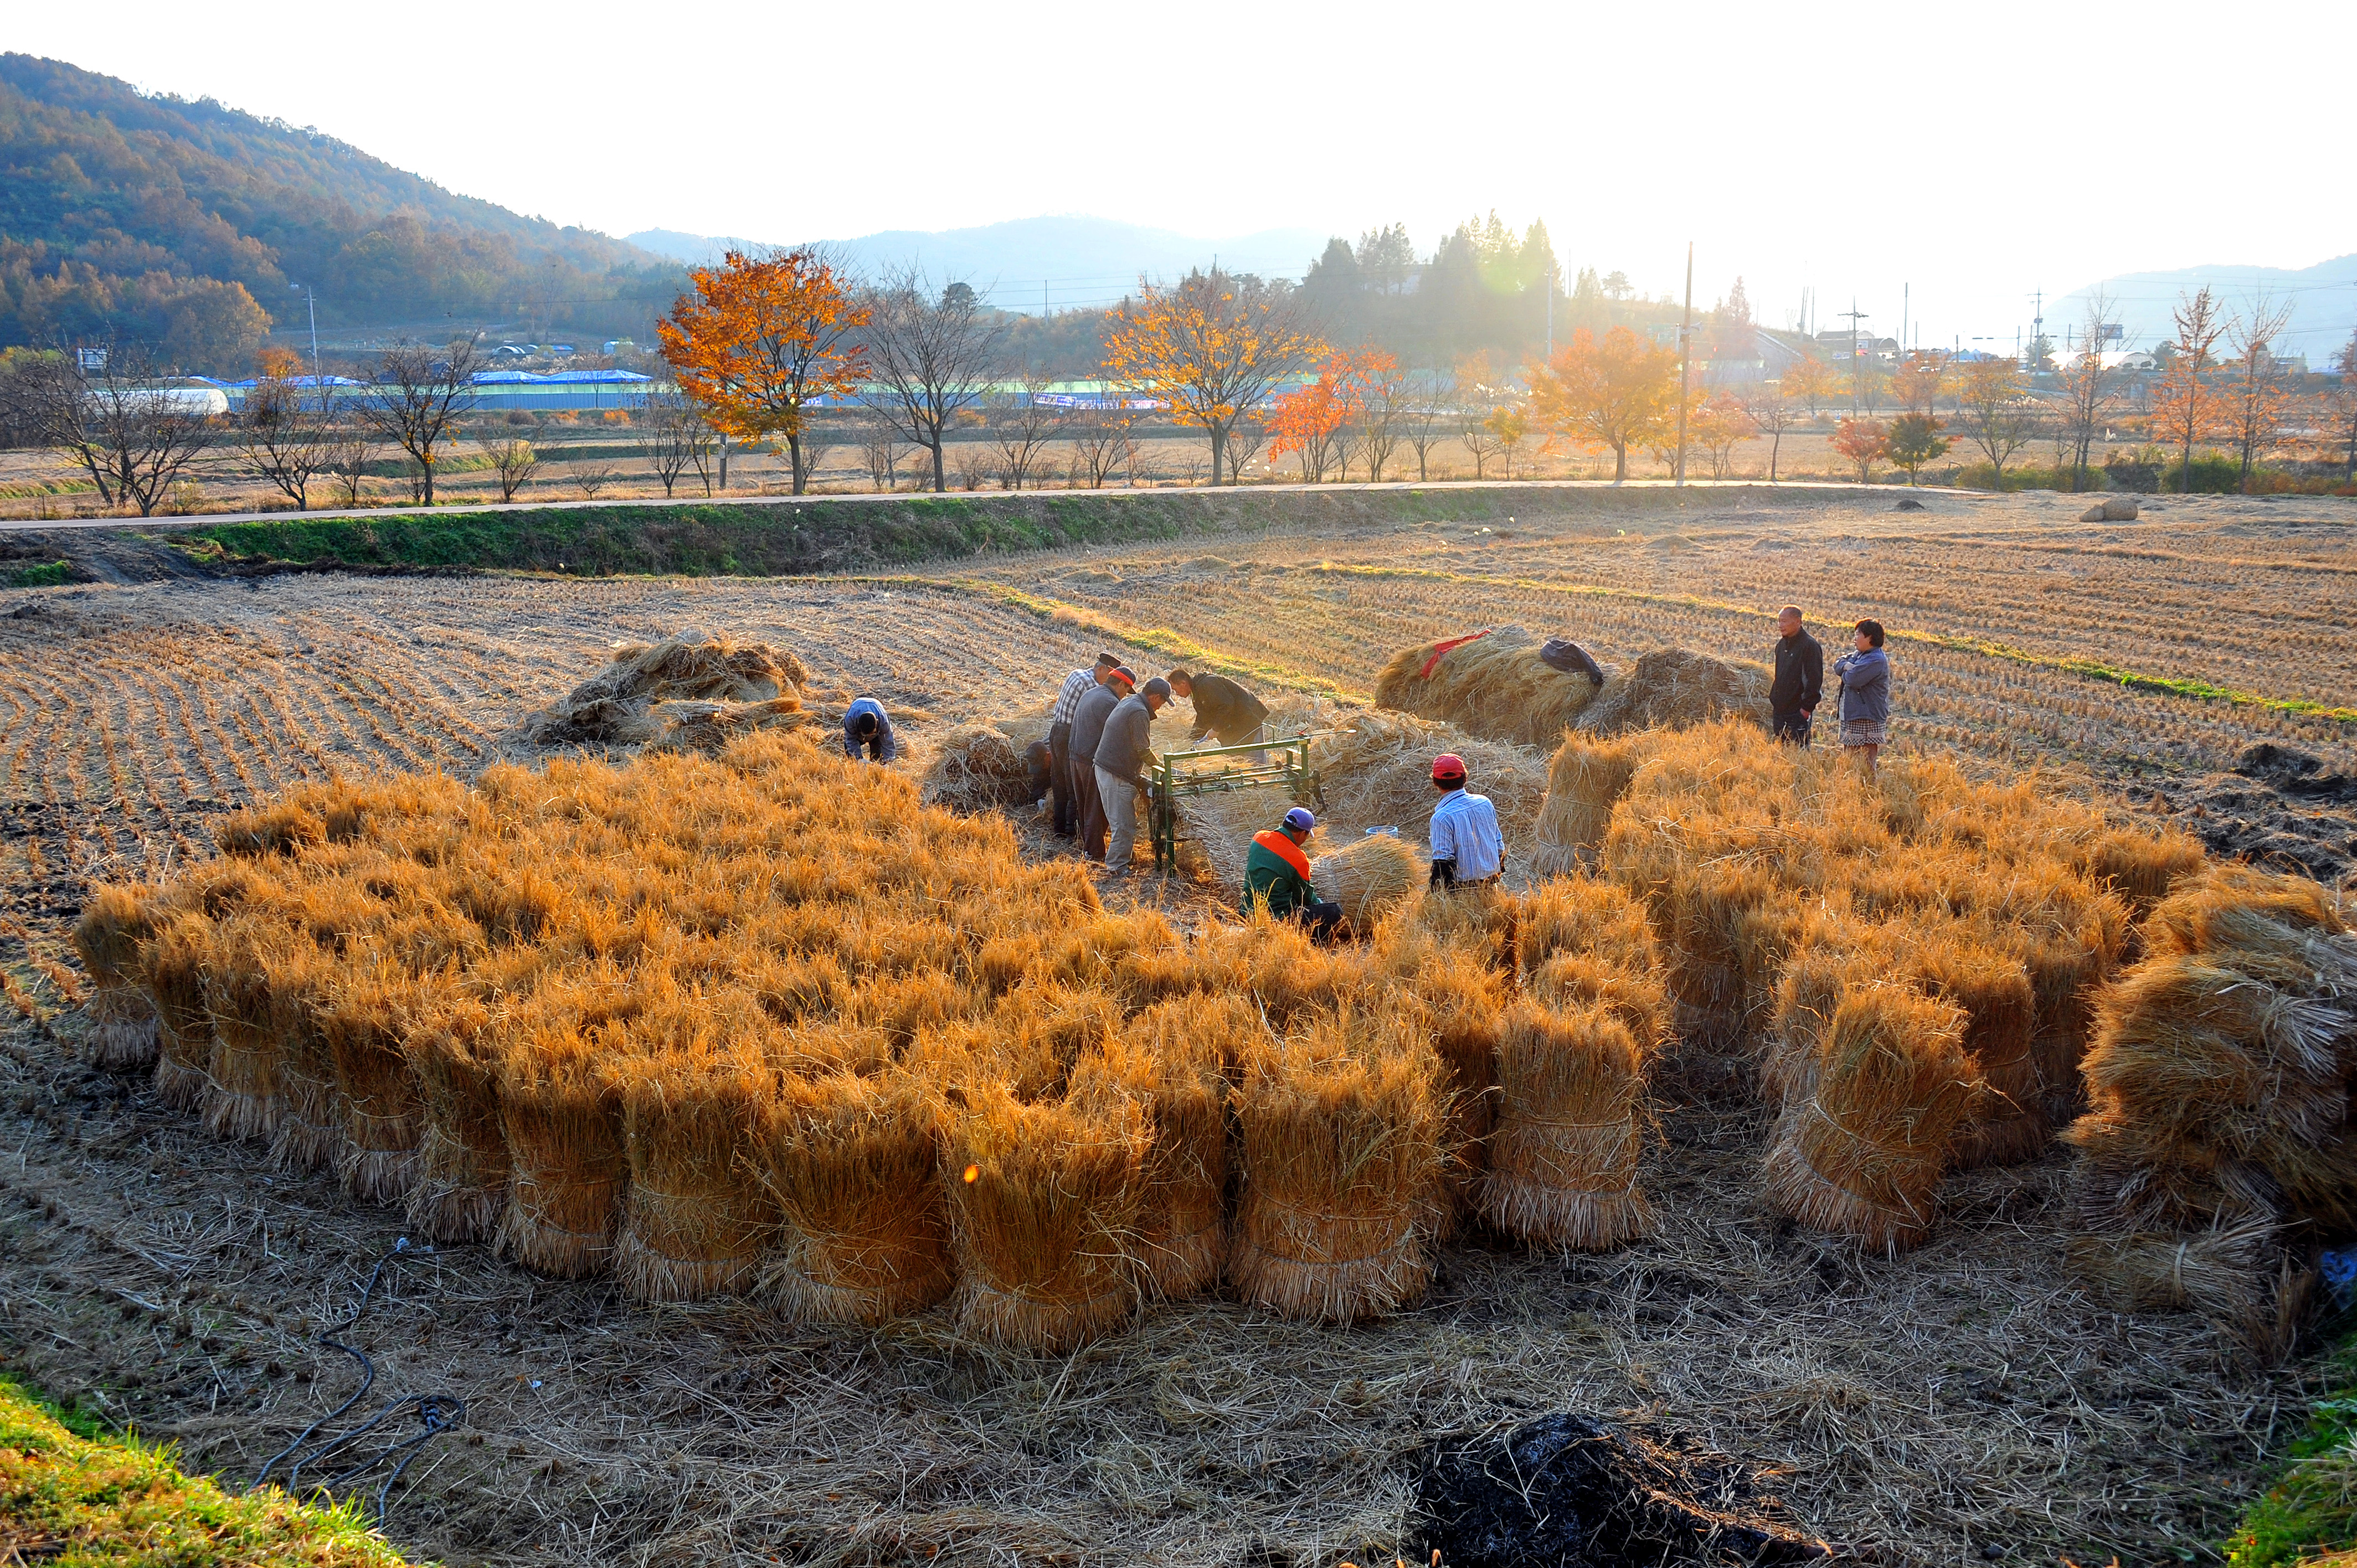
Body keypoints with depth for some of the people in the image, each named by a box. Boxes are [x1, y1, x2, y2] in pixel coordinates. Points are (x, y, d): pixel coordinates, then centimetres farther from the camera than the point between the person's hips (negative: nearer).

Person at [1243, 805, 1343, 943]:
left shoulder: (1259, 837, 1)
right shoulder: (1298, 859, -18)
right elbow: (1306, 898, -3)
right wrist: (1319, 902, 21)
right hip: (1278, 920, -8)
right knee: (1335, 911, -4)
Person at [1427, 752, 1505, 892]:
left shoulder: (1442, 817, -15)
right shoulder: (1485, 803, 5)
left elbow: (1443, 861, -14)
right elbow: (1499, 844, 14)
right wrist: (1497, 874, 26)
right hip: (1490, 879, 6)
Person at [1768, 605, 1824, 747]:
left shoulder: (1810, 646, -12)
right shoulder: (1782, 644, 14)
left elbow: (1815, 679, -15)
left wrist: (1807, 707, -17)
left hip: (1798, 712, -8)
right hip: (1780, 710, 8)